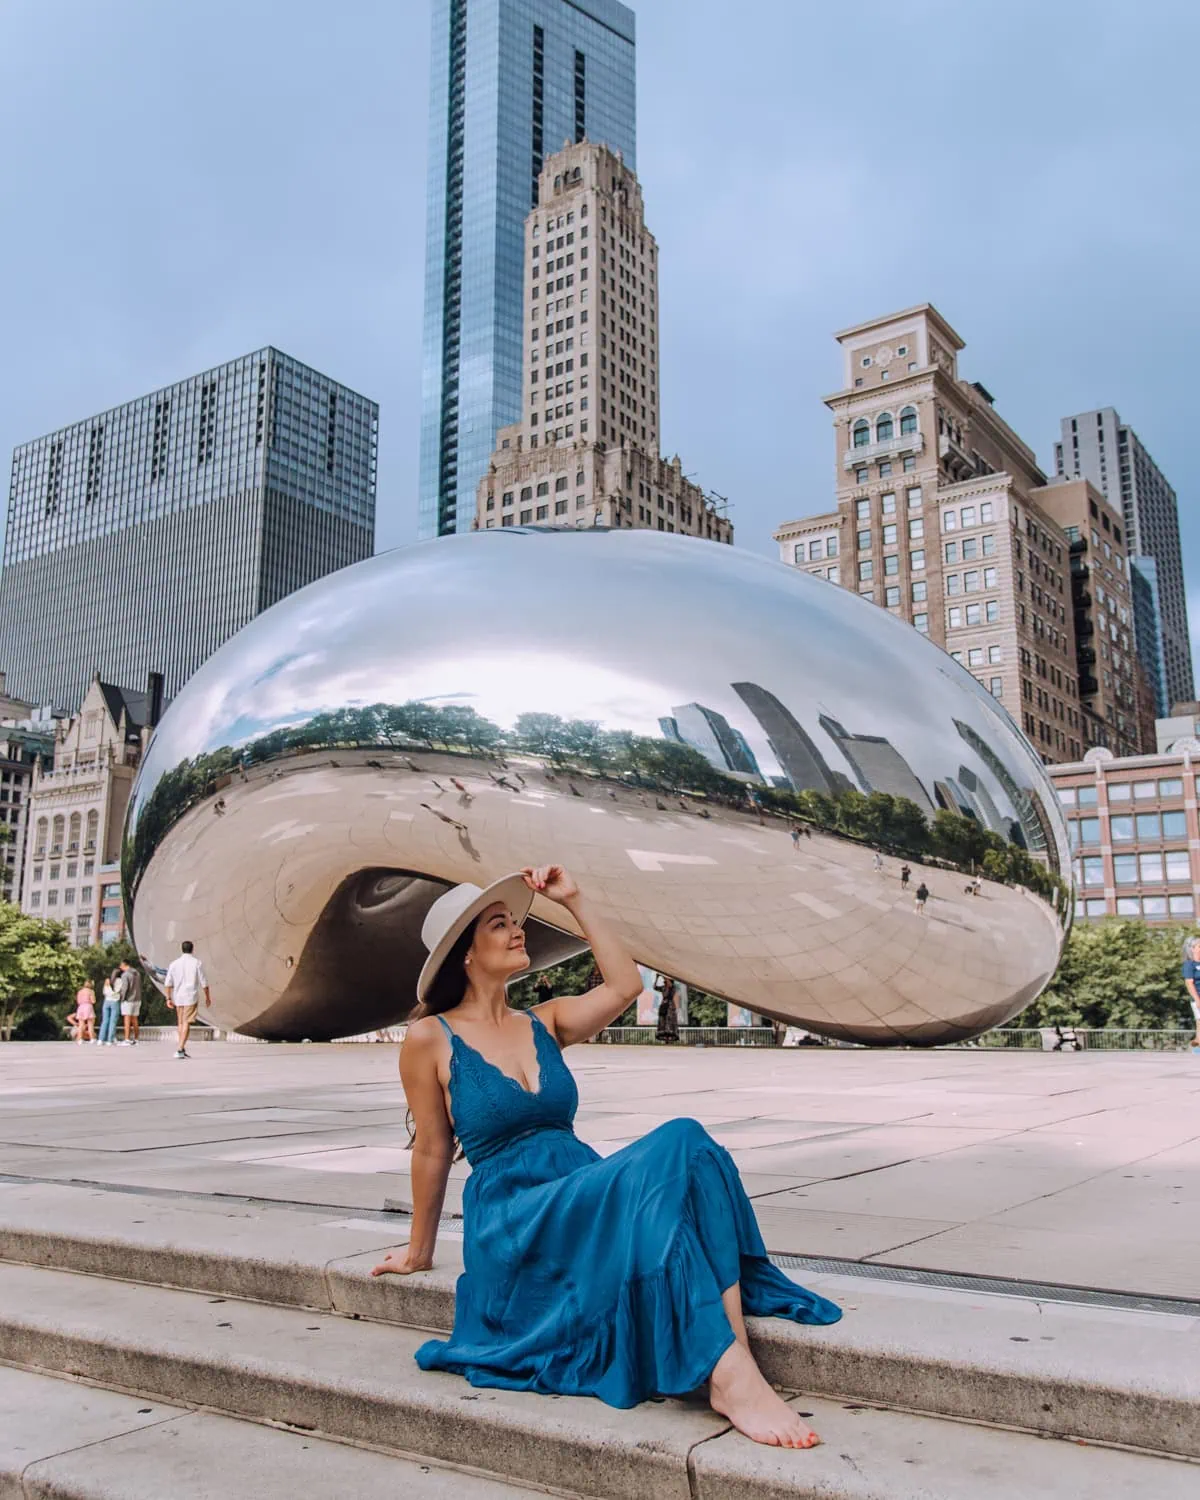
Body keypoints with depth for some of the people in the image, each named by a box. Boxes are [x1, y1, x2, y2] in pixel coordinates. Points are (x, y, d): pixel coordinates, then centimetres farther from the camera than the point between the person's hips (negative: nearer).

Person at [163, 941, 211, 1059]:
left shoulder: (174, 963, 4)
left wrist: (168, 998, 5)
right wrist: (207, 997, 7)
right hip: (191, 997, -3)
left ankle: (183, 1049, 22)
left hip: (178, 997, 4)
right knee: (186, 1023, -5)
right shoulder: (197, 963, -4)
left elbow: (168, 983, 0)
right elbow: (203, 982, -4)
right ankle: (179, 1049, -16)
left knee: (180, 1023, 16)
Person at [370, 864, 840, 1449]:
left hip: (586, 1197, 6)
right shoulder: (431, 1038, -1)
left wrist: (572, 900, 3)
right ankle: (731, 1376, -40)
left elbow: (624, 985, 0)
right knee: (663, 1164, -33)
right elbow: (432, 1151, 6)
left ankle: (733, 1375, -38)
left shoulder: (544, 1022, 14)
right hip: (515, 1221, -5)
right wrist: (419, 1251, 13)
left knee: (687, 1143, -28)